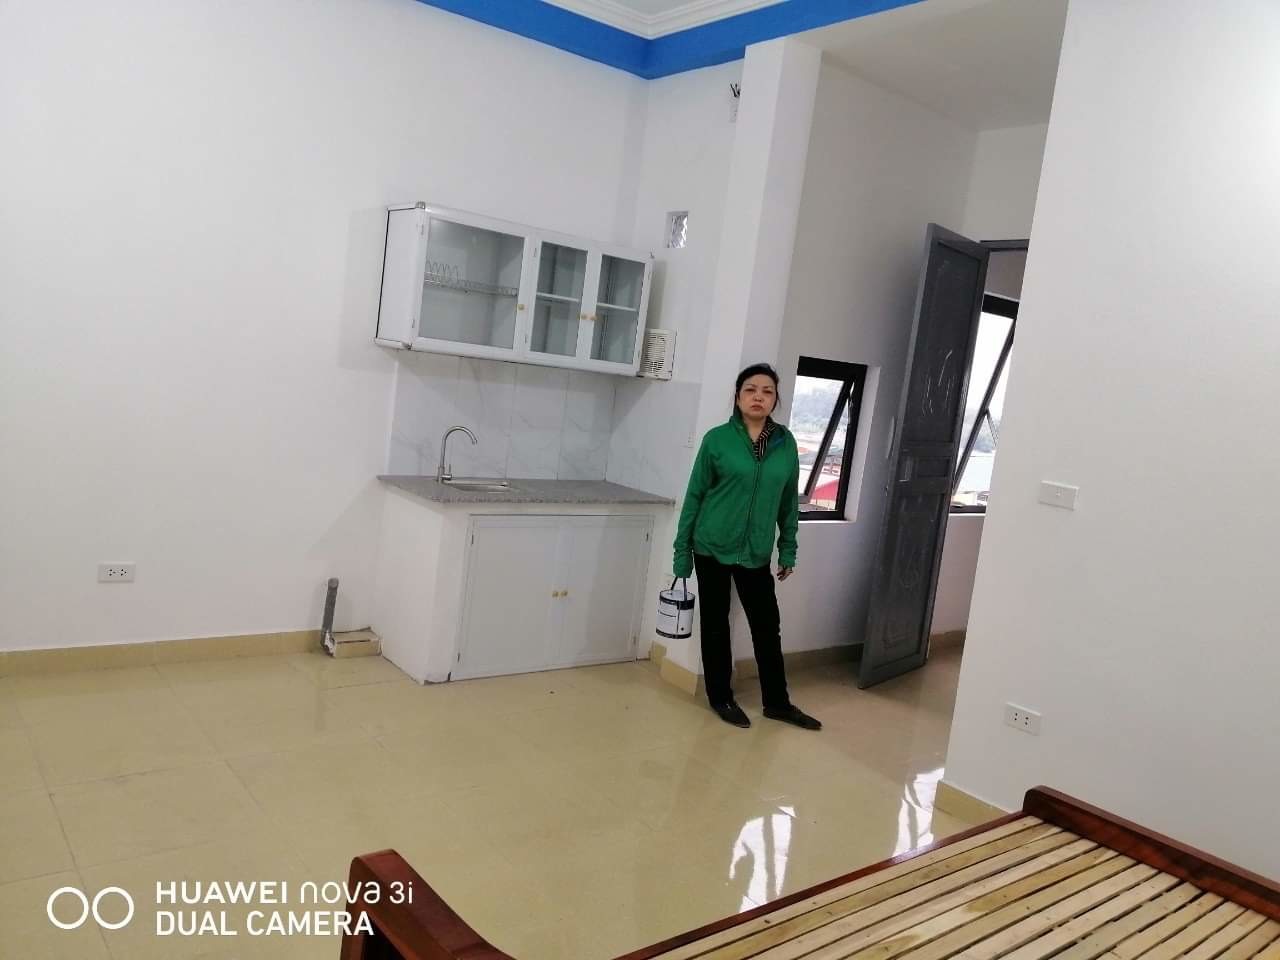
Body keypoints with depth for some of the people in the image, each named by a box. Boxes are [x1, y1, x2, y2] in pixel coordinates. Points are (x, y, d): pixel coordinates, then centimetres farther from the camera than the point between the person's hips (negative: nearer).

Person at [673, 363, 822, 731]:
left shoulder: (786, 442, 1)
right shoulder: (717, 438, -7)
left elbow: (789, 500, 9)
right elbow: (695, 495, -3)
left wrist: (788, 549, 8)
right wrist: (682, 550, -3)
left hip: (756, 553, 3)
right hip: (712, 547, -2)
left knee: (768, 626, 9)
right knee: (716, 624, 9)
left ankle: (777, 702, 24)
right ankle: (721, 698, 25)